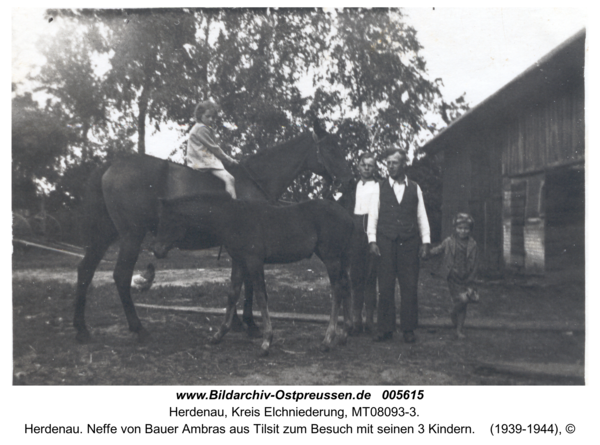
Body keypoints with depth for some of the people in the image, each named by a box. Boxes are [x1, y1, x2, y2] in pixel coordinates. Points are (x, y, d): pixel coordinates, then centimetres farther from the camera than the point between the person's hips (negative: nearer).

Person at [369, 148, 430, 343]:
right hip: (386, 242, -1)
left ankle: (408, 329, 10)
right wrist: (372, 241, -3)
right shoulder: (380, 187, 9)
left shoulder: (415, 188, 12)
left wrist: (425, 241, 3)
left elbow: (422, 216, 11)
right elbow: (373, 215, 6)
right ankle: (385, 329, 8)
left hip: (409, 243, 1)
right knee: (385, 287, 0)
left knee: (410, 287, 1)